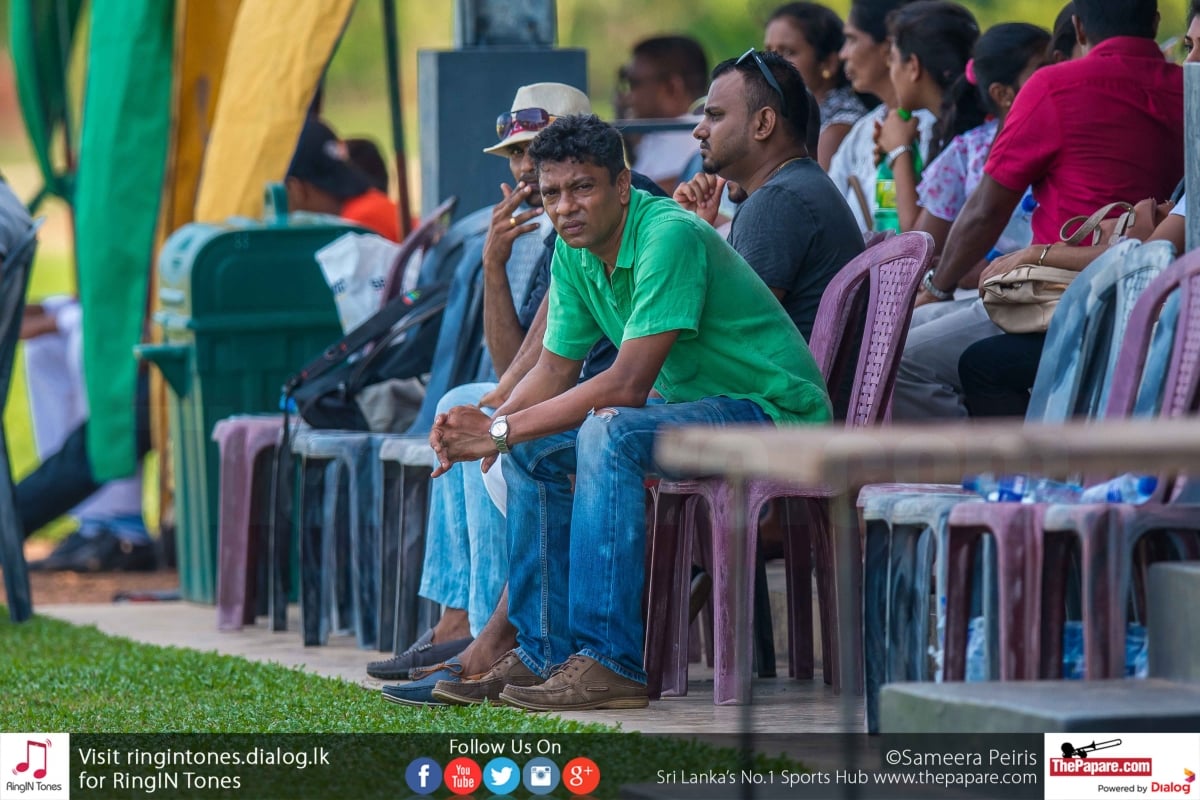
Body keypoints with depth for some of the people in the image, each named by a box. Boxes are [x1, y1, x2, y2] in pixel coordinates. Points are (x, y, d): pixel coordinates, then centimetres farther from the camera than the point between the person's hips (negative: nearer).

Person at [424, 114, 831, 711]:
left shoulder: (669, 236, -25)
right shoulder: (575, 253, 2)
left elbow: (628, 385, -29)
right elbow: (554, 371, 8)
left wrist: (503, 430, -25)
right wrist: (488, 426, -13)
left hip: (775, 410, -10)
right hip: (690, 403, 10)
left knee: (607, 433, -31)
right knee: (535, 451, 4)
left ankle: (611, 664, -31)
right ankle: (543, 653, 5)